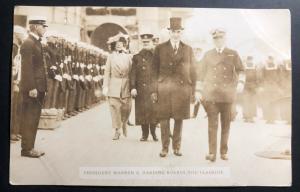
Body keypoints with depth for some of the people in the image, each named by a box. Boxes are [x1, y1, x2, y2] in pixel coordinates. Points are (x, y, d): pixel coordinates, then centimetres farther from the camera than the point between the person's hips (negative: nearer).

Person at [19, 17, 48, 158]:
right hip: (32, 88, -9)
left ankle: (30, 147, 19)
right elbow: (27, 68, -18)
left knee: (33, 119, 12)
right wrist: (32, 88, -22)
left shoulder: (36, 43, 18)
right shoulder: (28, 43, -11)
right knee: (29, 119, -4)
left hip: (38, 87, 9)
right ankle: (27, 149, 4)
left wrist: (41, 87, 15)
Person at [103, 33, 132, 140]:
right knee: (115, 108, -3)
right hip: (114, 86, -1)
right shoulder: (110, 57, 7)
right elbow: (107, 72, 4)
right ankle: (117, 131, 5)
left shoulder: (128, 57, 9)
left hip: (126, 85, 1)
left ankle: (124, 123, 31)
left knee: (126, 108, 1)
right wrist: (105, 86, -4)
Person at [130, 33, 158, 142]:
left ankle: (153, 132, 17)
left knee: (154, 110, 0)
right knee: (143, 110, 2)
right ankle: (144, 134, 13)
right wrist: (133, 87, -6)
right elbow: (133, 74, 4)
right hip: (141, 89, 0)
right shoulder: (137, 57, 9)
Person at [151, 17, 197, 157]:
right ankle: (164, 148, 14)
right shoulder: (160, 48, 6)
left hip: (182, 89, 1)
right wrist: (154, 90, -2)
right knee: (164, 119, 1)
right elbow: (155, 71, 4)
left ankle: (176, 147, 20)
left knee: (179, 119, 6)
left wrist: (193, 92, 5)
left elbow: (192, 71, 10)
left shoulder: (188, 50, 10)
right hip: (164, 89, -1)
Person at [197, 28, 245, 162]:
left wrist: (240, 82, -14)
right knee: (212, 123, -6)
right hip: (211, 93, 0)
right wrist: (198, 91, 7)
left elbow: (240, 70, 6)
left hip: (227, 94, 1)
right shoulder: (208, 55, 11)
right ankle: (212, 153, -3)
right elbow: (202, 73, 12)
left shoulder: (233, 54, 10)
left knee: (226, 123, 5)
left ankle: (224, 152, 16)